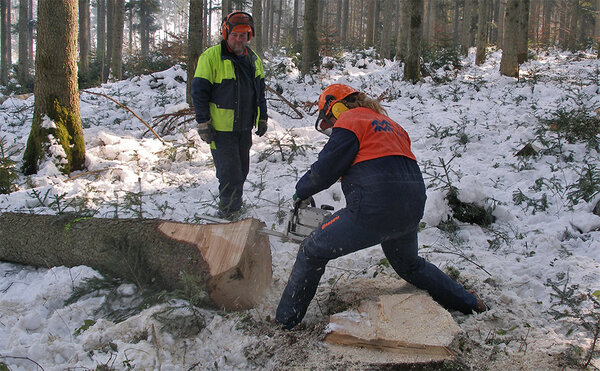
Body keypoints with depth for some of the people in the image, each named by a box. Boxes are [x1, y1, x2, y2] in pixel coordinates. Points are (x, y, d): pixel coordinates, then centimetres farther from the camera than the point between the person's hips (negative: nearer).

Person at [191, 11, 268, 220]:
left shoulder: (253, 59, 10)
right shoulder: (211, 57, -10)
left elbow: (260, 91, 20)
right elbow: (199, 91, -10)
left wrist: (262, 118, 18)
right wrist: (203, 123, -13)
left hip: (244, 128, 7)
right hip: (221, 130, -7)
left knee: (241, 171, 15)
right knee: (230, 175, -9)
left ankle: (234, 207, 32)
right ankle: (228, 214, 4)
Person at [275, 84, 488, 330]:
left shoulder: (350, 121, 2)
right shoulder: (390, 125, 27)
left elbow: (326, 167, -5)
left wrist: (302, 192, 14)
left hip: (374, 208, -8)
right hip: (412, 208, 8)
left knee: (312, 252, 8)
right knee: (410, 265, 34)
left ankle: (286, 319, 12)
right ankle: (468, 303, 39)